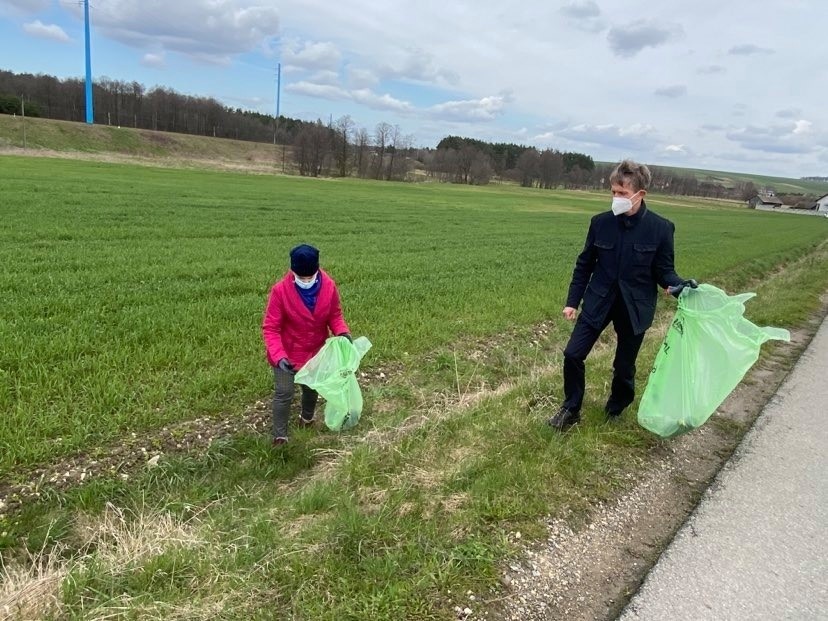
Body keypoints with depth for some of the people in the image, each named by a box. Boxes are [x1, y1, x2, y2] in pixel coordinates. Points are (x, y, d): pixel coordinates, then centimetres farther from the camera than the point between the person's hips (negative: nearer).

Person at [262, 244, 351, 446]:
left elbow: (335, 315, -4)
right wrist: (278, 356, -36)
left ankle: (307, 418, 54)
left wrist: (343, 332, -25)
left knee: (312, 389, 24)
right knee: (284, 394, 3)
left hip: (315, 351, 4)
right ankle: (280, 436, 23)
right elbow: (270, 328, -23)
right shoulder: (280, 290, -27)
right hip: (287, 353, -3)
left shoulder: (329, 286, -19)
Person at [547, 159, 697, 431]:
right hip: (598, 301, 2)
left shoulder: (660, 228, -10)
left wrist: (682, 287, -24)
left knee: (624, 367, 10)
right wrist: (572, 301, 4)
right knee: (572, 354, -3)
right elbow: (584, 264, 4)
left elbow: (664, 271, -3)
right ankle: (571, 409, 18)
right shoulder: (601, 222, -5)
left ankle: (614, 412, 37)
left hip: (635, 307, -1)